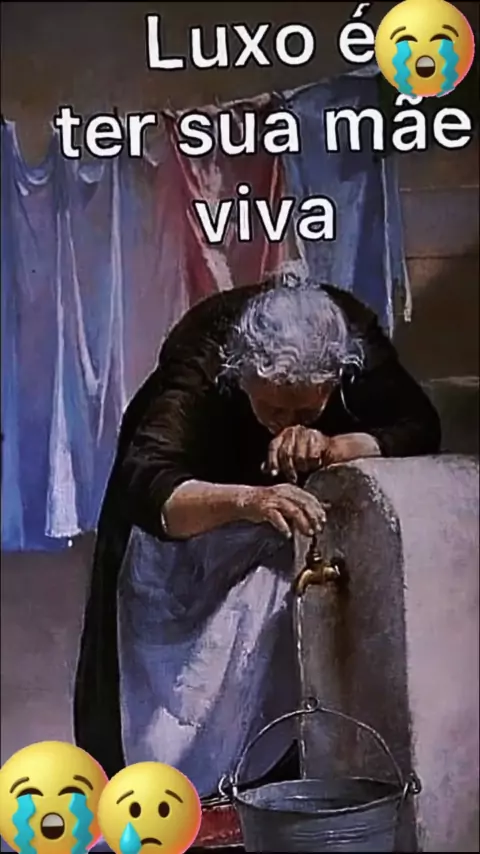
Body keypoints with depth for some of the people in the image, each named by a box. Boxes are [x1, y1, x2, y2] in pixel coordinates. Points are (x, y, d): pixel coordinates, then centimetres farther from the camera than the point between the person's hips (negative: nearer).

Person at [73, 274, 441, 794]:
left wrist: (328, 448, -48)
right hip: (187, 511, -2)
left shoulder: (355, 338, -31)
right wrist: (247, 500, -69)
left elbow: (419, 430, -29)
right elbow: (145, 486, -50)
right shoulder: (200, 358, -40)